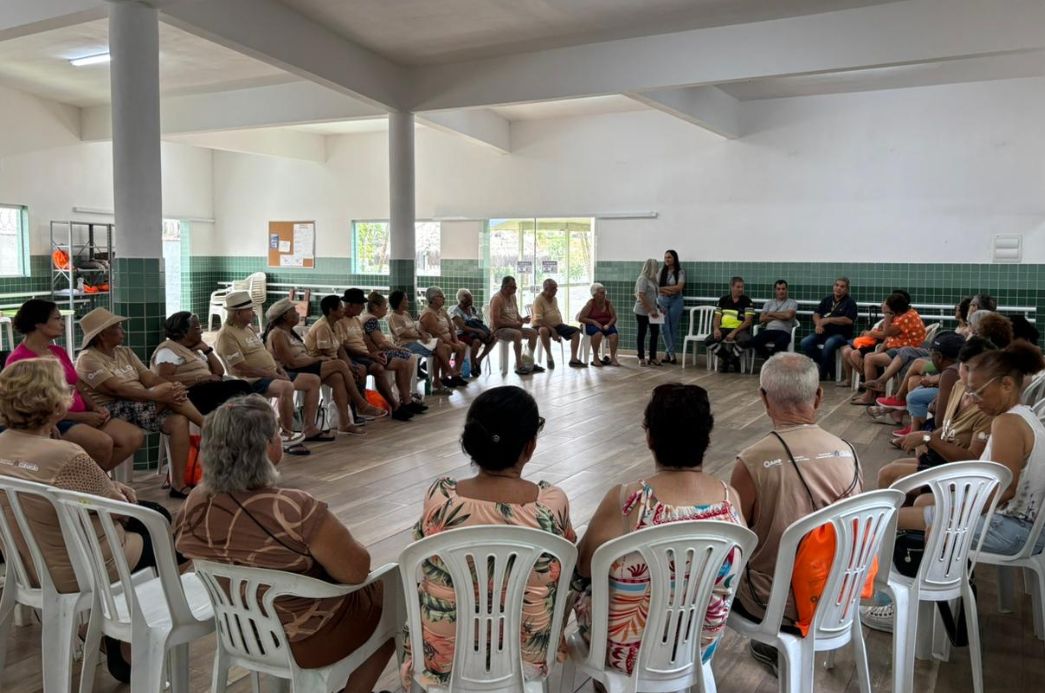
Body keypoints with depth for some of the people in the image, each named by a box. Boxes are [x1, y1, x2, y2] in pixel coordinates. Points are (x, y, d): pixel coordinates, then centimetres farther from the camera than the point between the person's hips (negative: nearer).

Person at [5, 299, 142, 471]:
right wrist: (81, 416, -17)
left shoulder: (59, 352, 17)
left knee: (135, 437, -10)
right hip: (52, 423, -8)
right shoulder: (19, 360, -9)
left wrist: (95, 407, -2)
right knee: (103, 442, -33)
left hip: (82, 416, 8)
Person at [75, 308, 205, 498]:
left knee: (178, 420, -21)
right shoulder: (88, 359, -5)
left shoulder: (125, 352, 19)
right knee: (168, 389, -25)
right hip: (113, 411, -7)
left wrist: (175, 388, -16)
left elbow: (149, 377, 6)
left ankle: (178, 484, -18)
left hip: (141, 407, 7)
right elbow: (117, 389, -18)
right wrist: (158, 395, -27)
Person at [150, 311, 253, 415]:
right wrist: (199, 379, -20)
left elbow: (219, 372, 17)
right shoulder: (168, 349, -2)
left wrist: (206, 349, 10)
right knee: (239, 387, -28)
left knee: (241, 385, -20)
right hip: (189, 394, -8)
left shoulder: (194, 350, 24)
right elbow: (163, 379, -18)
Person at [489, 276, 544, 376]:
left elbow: (516, 314, 17)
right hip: (498, 330, -9)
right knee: (517, 334, -35)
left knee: (533, 332, -5)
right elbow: (496, 321, -22)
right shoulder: (497, 299, -16)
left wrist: (522, 320, -7)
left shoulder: (513, 297, 10)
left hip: (513, 327, 9)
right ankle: (519, 366, -31)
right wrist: (513, 324, -23)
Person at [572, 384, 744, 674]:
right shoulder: (731, 499, -14)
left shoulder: (625, 501, -26)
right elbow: (727, 575, 4)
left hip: (629, 652, -3)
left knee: (584, 586, 27)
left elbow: (583, 566, -10)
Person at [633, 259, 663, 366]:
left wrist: (657, 307, 9)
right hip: (642, 312, -8)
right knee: (642, 334, 2)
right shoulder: (643, 279, -14)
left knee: (655, 332, 6)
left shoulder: (651, 279, 12)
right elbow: (641, 296, -21)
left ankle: (652, 357, 13)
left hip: (651, 311, 8)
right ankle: (641, 358, 10)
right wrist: (650, 310, -21)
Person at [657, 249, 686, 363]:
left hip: (675, 301, -2)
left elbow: (679, 287, -11)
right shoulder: (661, 271, 7)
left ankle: (668, 352, 7)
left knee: (674, 328, 0)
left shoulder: (680, 272, -1)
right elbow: (657, 287, 1)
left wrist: (664, 288, -9)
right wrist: (670, 290, -14)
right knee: (665, 327, -4)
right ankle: (671, 353, 1)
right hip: (662, 300, 2)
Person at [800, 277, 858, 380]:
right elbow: (816, 314, 12)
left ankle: (823, 373, -16)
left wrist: (829, 319, -16)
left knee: (828, 344, -37)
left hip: (840, 334, -6)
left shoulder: (850, 302, 0)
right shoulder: (827, 300, 17)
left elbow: (849, 320, -14)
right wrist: (818, 324, -10)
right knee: (805, 342, -19)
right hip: (823, 332, 6)